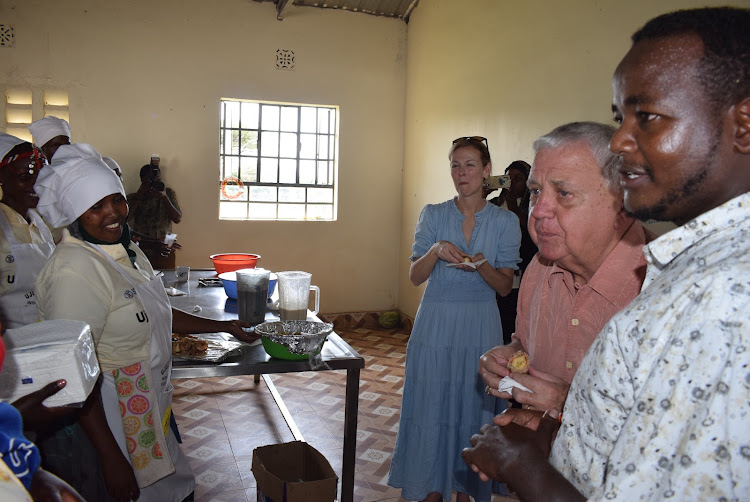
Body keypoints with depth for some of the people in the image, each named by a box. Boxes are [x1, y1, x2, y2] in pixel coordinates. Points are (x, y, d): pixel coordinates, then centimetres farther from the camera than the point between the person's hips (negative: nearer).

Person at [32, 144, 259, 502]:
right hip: (97, 420, -9)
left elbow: (157, 314, 19)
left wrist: (224, 326, 20)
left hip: (146, 407, 9)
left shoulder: (127, 251, 6)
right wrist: (111, 457, -25)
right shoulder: (74, 270, -24)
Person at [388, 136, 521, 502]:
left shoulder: (505, 221, -1)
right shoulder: (433, 215, 0)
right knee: (431, 406, 6)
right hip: (435, 324, 1)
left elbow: (505, 286, -1)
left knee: (472, 408, 7)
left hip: (480, 327, 0)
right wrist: (436, 251, -21)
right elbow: (415, 276, -2)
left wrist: (481, 266, -21)